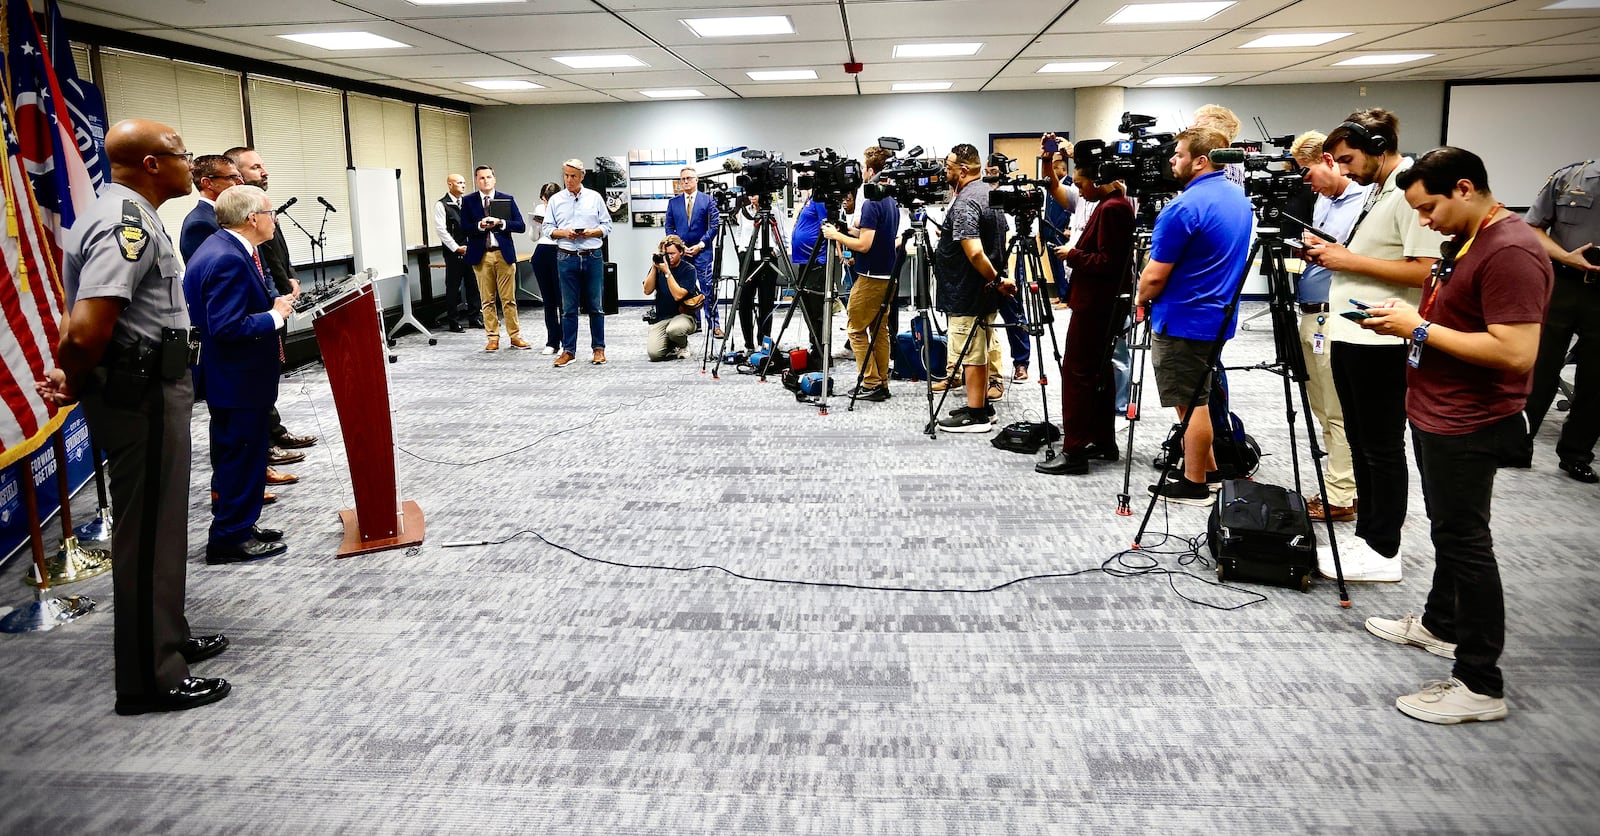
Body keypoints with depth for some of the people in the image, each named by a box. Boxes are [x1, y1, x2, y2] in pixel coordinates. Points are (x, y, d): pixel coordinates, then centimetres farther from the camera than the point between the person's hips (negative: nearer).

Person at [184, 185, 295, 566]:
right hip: (238, 381, -11)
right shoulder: (228, 260, -24)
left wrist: (272, 302, 6)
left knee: (233, 456, 19)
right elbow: (228, 327, -28)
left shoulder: (221, 246, 9)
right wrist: (275, 316, -18)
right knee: (242, 459, 0)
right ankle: (231, 539, 10)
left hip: (230, 377, 11)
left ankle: (237, 526, 31)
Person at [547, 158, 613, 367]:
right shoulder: (556, 200, 8)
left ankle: (598, 348, 13)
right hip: (567, 258, 1)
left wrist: (591, 232, -11)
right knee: (569, 307, 3)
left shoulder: (595, 197, 6)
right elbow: (548, 229, 9)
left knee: (595, 306, 3)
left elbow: (607, 225, 7)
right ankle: (568, 350, 10)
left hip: (593, 257, -1)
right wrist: (564, 233, -10)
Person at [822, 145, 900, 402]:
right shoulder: (892, 201, 11)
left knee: (856, 328, -1)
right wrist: (854, 231, 16)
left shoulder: (871, 204, -18)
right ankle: (882, 383, 14)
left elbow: (864, 245, -22)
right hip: (887, 276, 9)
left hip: (870, 277, -9)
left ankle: (871, 384, -3)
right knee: (879, 329, 12)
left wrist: (836, 235, -11)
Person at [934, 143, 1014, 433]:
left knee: (970, 354, -3)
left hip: (967, 296, -10)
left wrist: (996, 280, -19)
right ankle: (982, 406, 26)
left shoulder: (964, 203, -21)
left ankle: (975, 416, 3)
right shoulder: (990, 193, 11)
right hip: (985, 293, 10)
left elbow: (974, 252, -29)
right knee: (980, 352, 17)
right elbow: (999, 241, 21)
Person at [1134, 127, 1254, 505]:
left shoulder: (1184, 208, -22)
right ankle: (1208, 469, 28)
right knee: (1197, 397, 20)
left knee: (1190, 403, 0)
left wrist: (1140, 299, 2)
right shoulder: (1239, 197, 8)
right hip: (1218, 315, 9)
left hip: (1183, 321, -9)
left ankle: (1194, 485, 10)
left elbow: (1156, 275, -20)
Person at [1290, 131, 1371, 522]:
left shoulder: (1368, 199, -13)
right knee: (1322, 409, 15)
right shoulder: (1321, 200, 15)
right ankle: (1340, 487, 26)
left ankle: (1338, 498, 5)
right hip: (1311, 317, 9)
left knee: (1338, 413, -3)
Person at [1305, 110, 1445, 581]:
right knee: (1360, 444, 14)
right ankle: (1368, 537, 23)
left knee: (1381, 449, -2)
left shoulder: (1412, 192, -14)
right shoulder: (1375, 191, 17)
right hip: (1349, 336, 10)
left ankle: (1382, 552, 7)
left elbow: (1424, 270, -22)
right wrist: (1329, 255, 8)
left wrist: (1350, 259, -16)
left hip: (1382, 342, -10)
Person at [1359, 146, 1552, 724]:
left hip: (1468, 427, -10)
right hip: (1435, 415, 10)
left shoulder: (1511, 252, -22)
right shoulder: (1465, 242, 10)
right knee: (1447, 529, 23)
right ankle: (1440, 626, 41)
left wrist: (1420, 329, -22)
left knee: (1465, 542, -4)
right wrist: (1405, 318, 3)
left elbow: (1516, 352, -29)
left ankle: (1480, 685, 5)